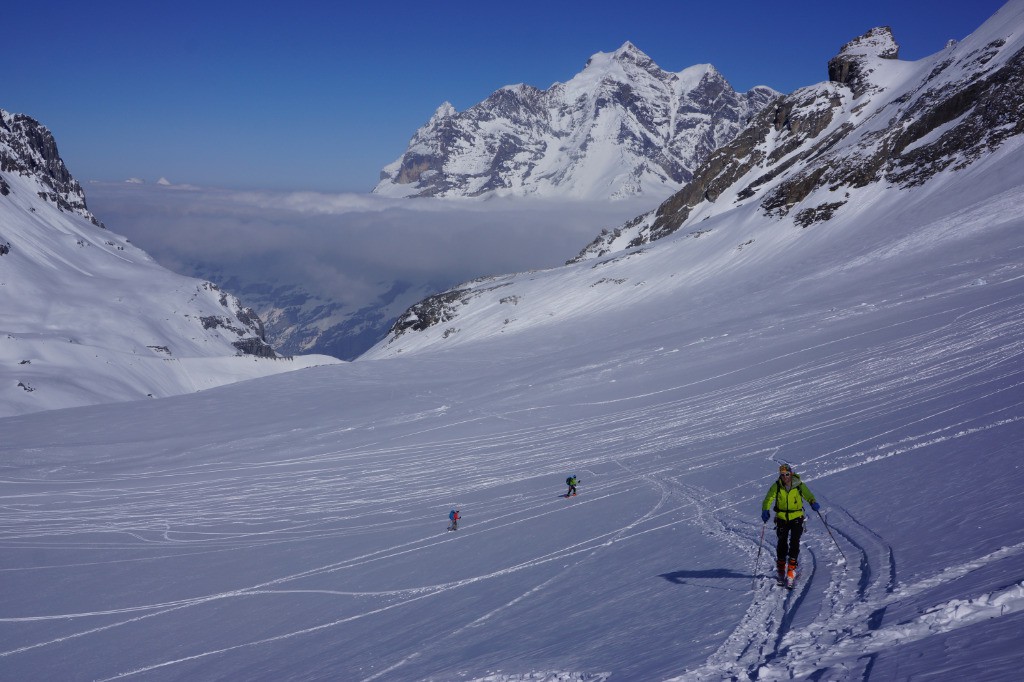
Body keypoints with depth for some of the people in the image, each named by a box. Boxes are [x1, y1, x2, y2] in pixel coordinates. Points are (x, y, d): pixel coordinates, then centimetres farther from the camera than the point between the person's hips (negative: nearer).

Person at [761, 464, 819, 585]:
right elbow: (768, 499, -12)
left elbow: (808, 495, -13)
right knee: (782, 543, 2)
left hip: (797, 517, -1)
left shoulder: (799, 485, -8)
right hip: (782, 518, 1)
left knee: (794, 542, -12)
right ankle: (781, 569, 18)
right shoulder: (776, 486, -7)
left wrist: (813, 502, -35)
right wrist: (765, 510, -29)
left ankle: (791, 569, -8)